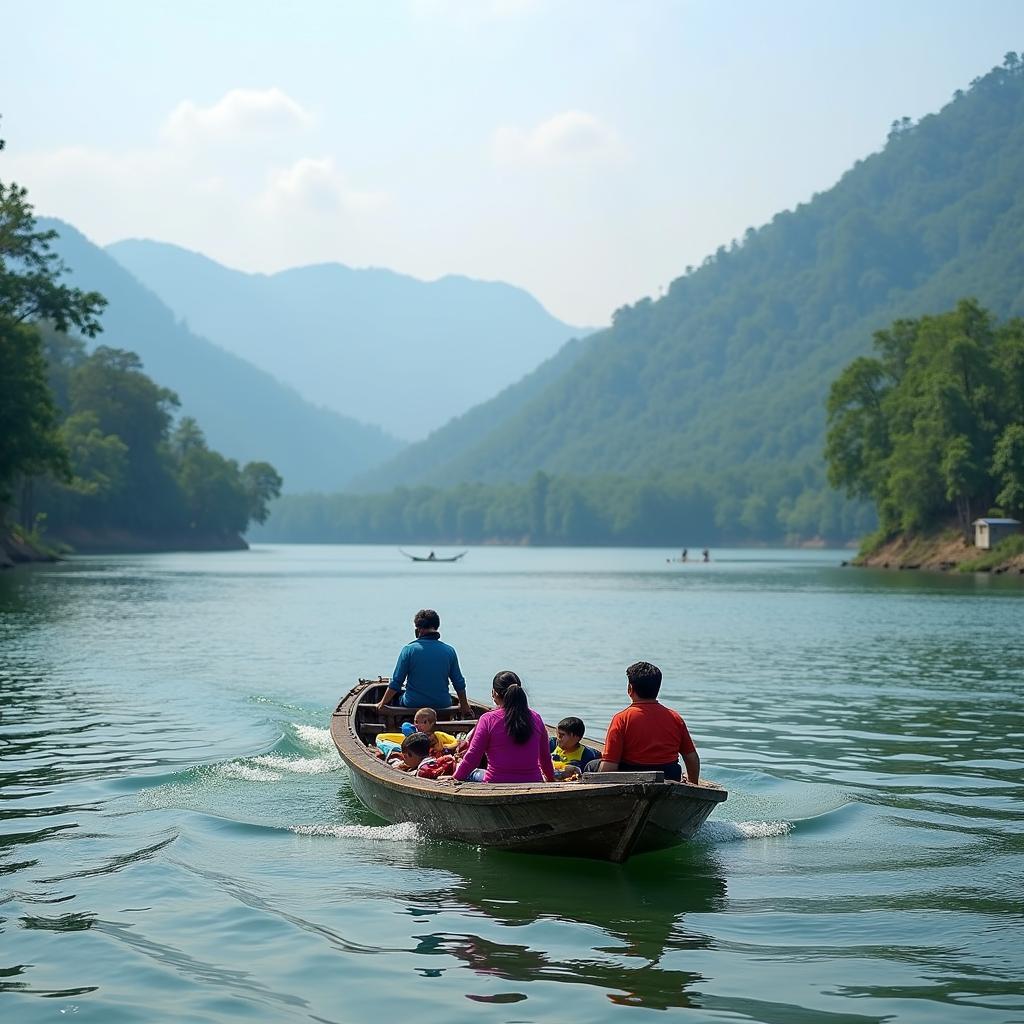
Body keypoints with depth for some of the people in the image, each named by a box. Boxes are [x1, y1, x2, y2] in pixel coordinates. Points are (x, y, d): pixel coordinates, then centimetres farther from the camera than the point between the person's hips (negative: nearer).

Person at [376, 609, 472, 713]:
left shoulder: (408, 650, -9)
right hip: (442, 705, 2)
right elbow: (459, 684, 4)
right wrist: (465, 707, 19)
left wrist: (383, 702, 12)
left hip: (412, 704, -2)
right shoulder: (449, 651, -2)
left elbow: (396, 682, -4)